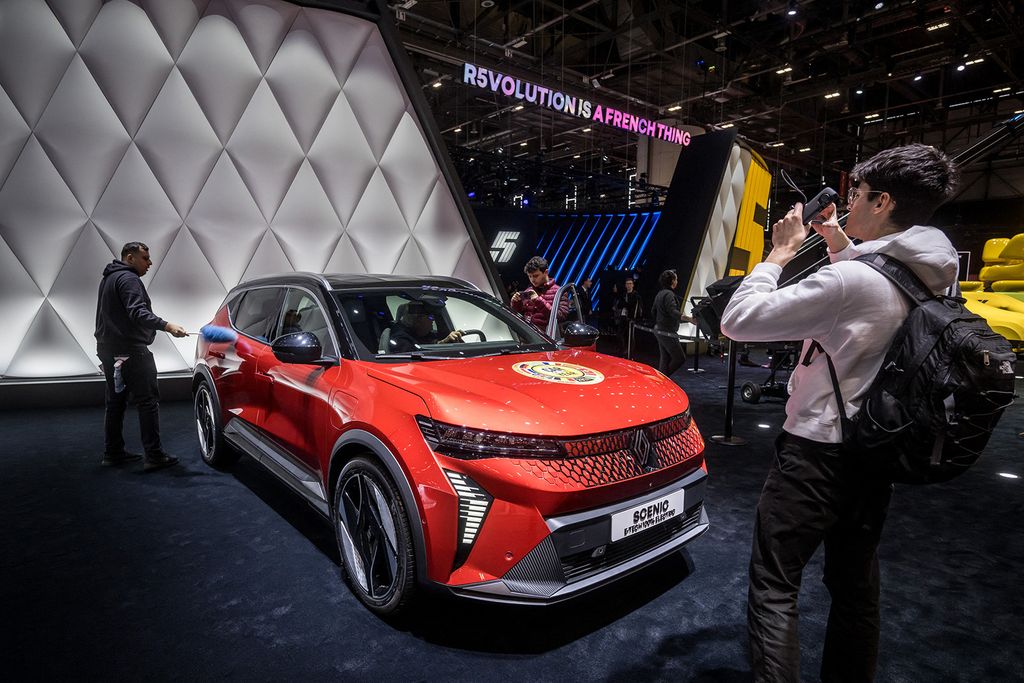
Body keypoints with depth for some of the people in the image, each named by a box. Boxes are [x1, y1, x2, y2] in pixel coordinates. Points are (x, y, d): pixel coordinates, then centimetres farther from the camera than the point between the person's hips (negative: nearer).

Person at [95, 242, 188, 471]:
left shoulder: (109, 278, 23)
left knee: (115, 402, 14)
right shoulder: (128, 279, -11)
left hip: (109, 350, 11)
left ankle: (113, 453, 20)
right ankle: (154, 456, -12)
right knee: (148, 401, -10)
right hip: (130, 351, -11)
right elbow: (137, 312, -26)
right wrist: (167, 326, -38)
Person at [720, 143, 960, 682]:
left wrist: (779, 253, -11)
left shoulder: (848, 281, -25)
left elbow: (738, 320, -22)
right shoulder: (934, 277, 2)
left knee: (773, 585, 2)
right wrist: (843, 248, 16)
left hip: (817, 453, -8)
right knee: (856, 582, 21)